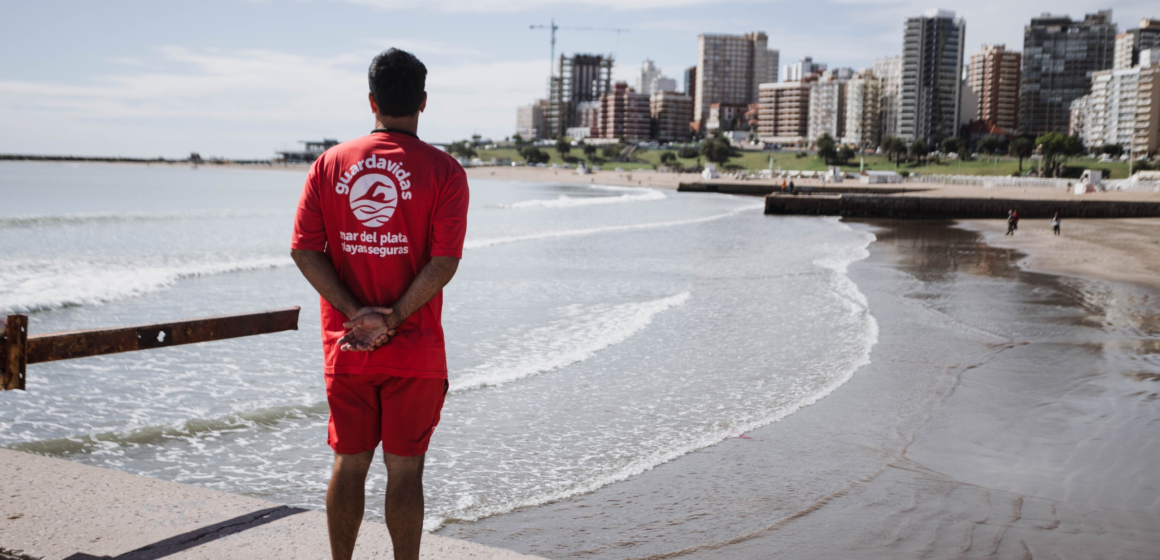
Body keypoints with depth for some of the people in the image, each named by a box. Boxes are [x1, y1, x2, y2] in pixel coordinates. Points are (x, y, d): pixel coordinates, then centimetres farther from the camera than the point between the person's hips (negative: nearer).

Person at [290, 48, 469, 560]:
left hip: (345, 346, 3)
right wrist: (394, 319, -13)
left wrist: (356, 315, -8)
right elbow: (445, 261, -15)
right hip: (414, 347, -3)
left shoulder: (330, 163, 4)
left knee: (349, 464, 13)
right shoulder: (442, 170, -5)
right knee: (405, 468, 5)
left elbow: (304, 249, -3)